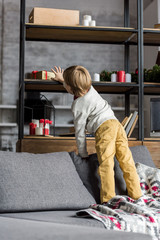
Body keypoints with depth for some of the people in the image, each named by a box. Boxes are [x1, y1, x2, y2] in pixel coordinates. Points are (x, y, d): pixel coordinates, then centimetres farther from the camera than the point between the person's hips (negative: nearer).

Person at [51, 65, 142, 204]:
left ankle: (108, 200, -21)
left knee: (106, 164, -14)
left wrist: (83, 154, 13)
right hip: (116, 123, 8)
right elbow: (77, 85, 49)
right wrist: (62, 79, 64)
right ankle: (137, 196, 6)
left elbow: (80, 131, 3)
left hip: (104, 128, -8)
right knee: (127, 162, 4)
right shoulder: (90, 88, 22)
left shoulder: (78, 106, 2)